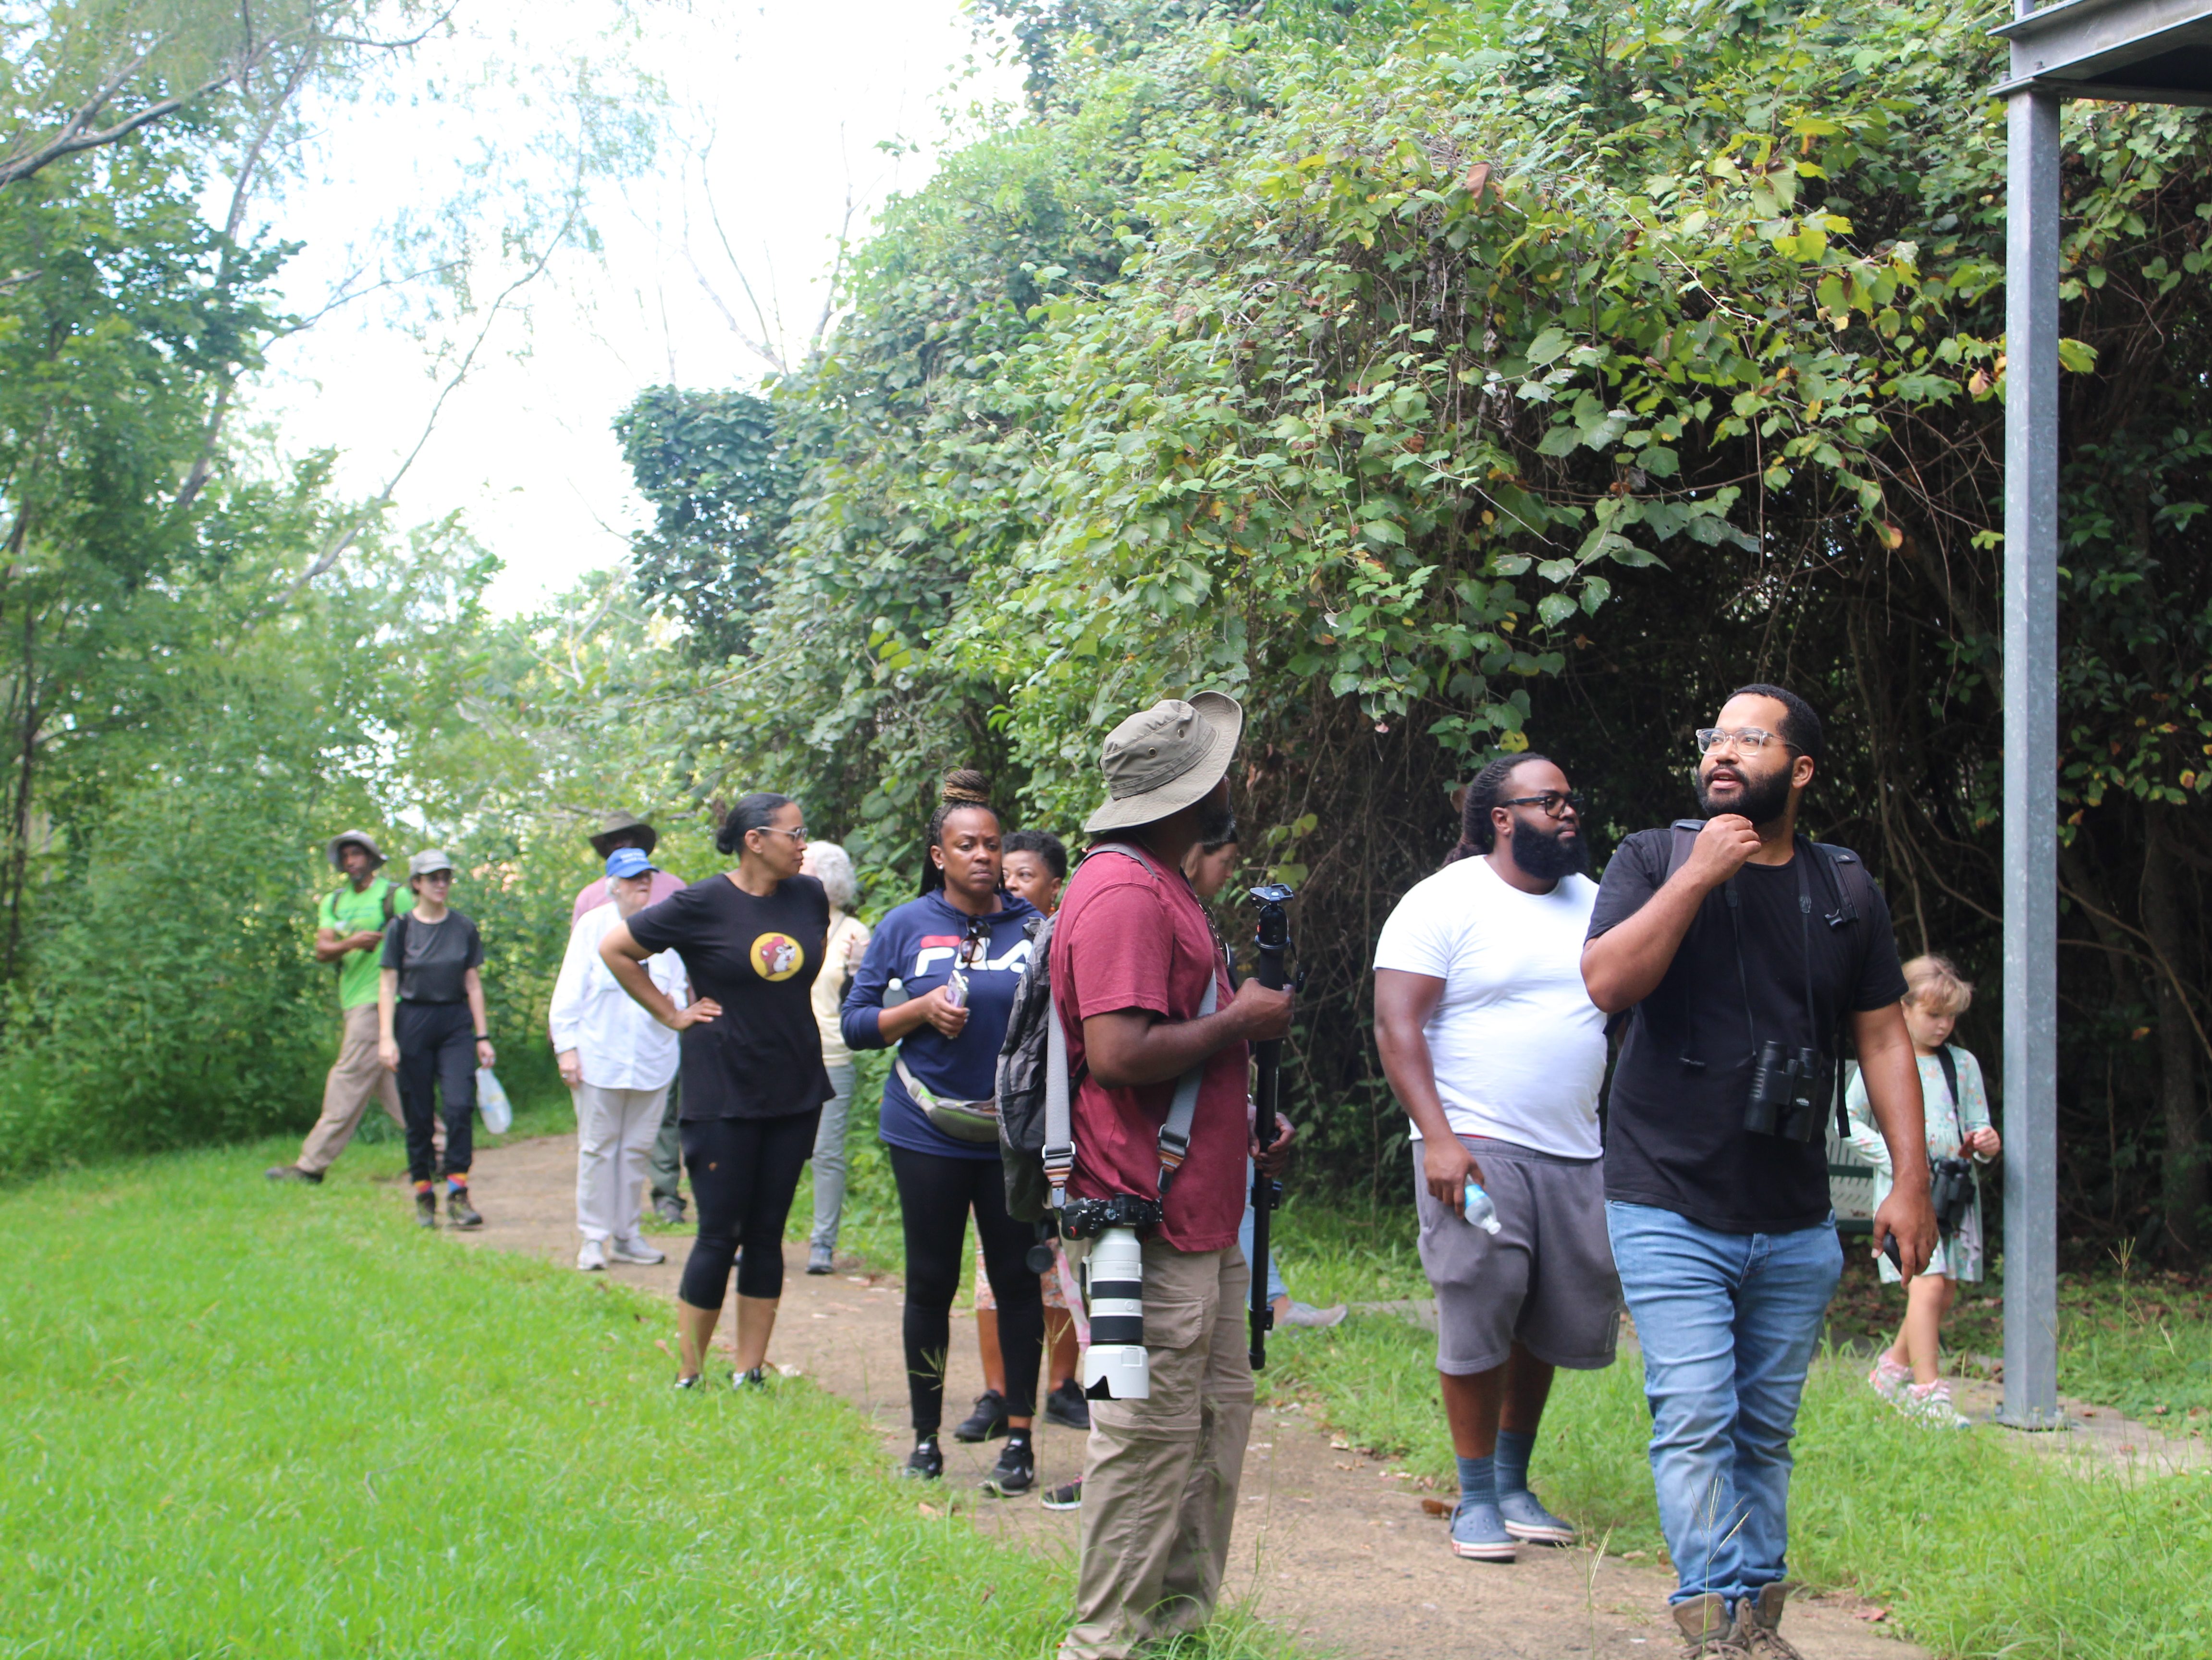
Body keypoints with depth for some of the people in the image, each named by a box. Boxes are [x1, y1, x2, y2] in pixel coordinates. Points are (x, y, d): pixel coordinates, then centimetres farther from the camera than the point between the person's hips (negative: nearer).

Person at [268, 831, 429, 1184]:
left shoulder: (395, 896, 0)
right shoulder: (333, 903, 17)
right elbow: (322, 950, 5)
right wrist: (350, 944, -16)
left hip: (380, 1000, -7)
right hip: (352, 1004, 7)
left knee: (349, 1080, -9)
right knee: (390, 1086, 8)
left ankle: (312, 1164, -10)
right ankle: (441, 1149, 12)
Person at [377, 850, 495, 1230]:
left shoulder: (464, 928, 7)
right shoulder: (401, 928, 1)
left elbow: (474, 984, 9)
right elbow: (387, 986, 0)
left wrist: (483, 1037, 6)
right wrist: (386, 1038, -8)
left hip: (457, 1025, 1)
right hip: (413, 1023, -1)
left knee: (460, 1105, -14)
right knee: (419, 1115, 2)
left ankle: (458, 1195, -12)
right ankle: (423, 1195, 13)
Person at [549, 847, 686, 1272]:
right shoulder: (593, 926, 1)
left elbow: (679, 990, 17)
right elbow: (569, 992, 1)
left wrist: (671, 1000, -6)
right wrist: (566, 1046, -6)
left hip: (652, 1058, 3)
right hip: (599, 1058, -3)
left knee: (636, 1149, 7)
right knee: (597, 1148, 0)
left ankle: (626, 1236, 15)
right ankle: (594, 1239, 6)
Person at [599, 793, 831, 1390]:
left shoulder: (809, 897, 4)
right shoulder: (703, 905, -11)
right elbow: (614, 949, -3)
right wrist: (672, 1014, -3)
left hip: (795, 1090, 5)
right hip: (723, 1092, -5)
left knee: (767, 1233, 8)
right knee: (720, 1234, -3)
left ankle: (750, 1374, 15)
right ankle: (688, 1376, 8)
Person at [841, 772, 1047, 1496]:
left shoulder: (1034, 928, 3)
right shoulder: (906, 927, 2)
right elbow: (855, 1022, 3)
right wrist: (922, 1010, -12)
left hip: (1015, 1133, 0)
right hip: (929, 1135, 0)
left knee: (1017, 1278, 2)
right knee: (932, 1282, 5)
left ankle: (1018, 1437, 10)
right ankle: (925, 1438, 16)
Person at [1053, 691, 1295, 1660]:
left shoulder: (1164, 888, 19)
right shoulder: (1123, 894, -16)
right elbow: (1119, 1053, -26)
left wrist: (1247, 1120, 13)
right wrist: (1242, 1021, -14)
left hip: (1204, 1217, 11)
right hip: (1149, 1219, -11)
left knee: (1217, 1422, 15)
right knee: (1152, 1441, -6)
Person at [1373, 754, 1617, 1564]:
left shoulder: (1595, 905, 14)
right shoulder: (1444, 903, -4)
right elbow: (1397, 1025, -9)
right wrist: (1437, 1138, -19)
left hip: (1576, 1154, 6)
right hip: (1476, 1148, -5)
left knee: (1558, 1322, 6)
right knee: (1479, 1317, -8)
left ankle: (1513, 1483, 22)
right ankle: (1476, 1498, 4)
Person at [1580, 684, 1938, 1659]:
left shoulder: (1846, 893, 9)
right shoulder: (1654, 861, 2)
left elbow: (1883, 1038, 10)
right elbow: (1607, 983, -13)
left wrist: (1911, 1181, 3)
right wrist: (1698, 877, -16)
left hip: (1796, 1227, 3)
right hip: (1671, 1208, -3)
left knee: (1765, 1431, 9)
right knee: (1696, 1421, -12)